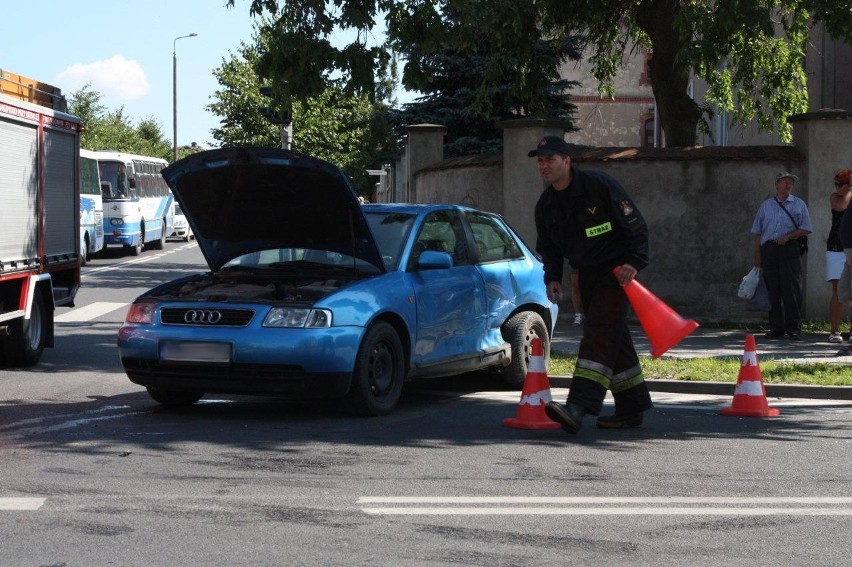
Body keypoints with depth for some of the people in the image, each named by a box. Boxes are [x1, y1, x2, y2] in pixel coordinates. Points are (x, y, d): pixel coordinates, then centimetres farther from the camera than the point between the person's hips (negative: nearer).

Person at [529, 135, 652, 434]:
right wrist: (552, 277, -2)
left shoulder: (600, 185, -15)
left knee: (600, 331, -19)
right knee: (613, 338, 12)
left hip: (616, 269, -7)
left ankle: (578, 407, -32)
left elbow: (635, 223, -11)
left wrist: (634, 261, -20)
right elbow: (547, 247, 15)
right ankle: (632, 408, 21)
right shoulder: (545, 205, 5)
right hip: (586, 274, 7)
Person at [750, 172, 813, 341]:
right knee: (773, 291, 2)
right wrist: (757, 255, 7)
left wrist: (788, 236, -11)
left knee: (791, 290, -9)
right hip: (769, 249, 2)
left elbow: (806, 229, 5)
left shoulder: (799, 205, 11)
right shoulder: (766, 205, 16)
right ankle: (776, 329, 6)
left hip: (789, 249, -2)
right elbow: (757, 232, 15)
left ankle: (794, 328, -10)